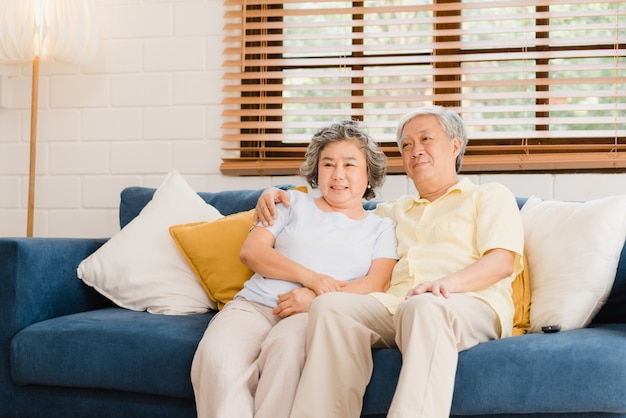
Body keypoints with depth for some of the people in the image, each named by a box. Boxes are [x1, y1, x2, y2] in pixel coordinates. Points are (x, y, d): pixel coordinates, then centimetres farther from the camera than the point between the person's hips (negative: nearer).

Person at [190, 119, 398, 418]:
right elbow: (250, 251, 10)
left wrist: (317, 298, -14)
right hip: (255, 304, 2)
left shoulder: (381, 228, 21)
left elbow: (376, 284, 4)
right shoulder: (294, 203, 24)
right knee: (217, 355, -33)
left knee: (286, 344, -39)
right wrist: (311, 277, -6)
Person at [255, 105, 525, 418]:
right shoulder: (391, 211, 35)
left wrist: (449, 282, -20)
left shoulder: (490, 196, 19)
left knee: (426, 307, -40)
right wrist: (277, 196, 22)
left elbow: (503, 261, 1)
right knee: (329, 305, -28)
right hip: (395, 304, 4)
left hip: (469, 303, -4)